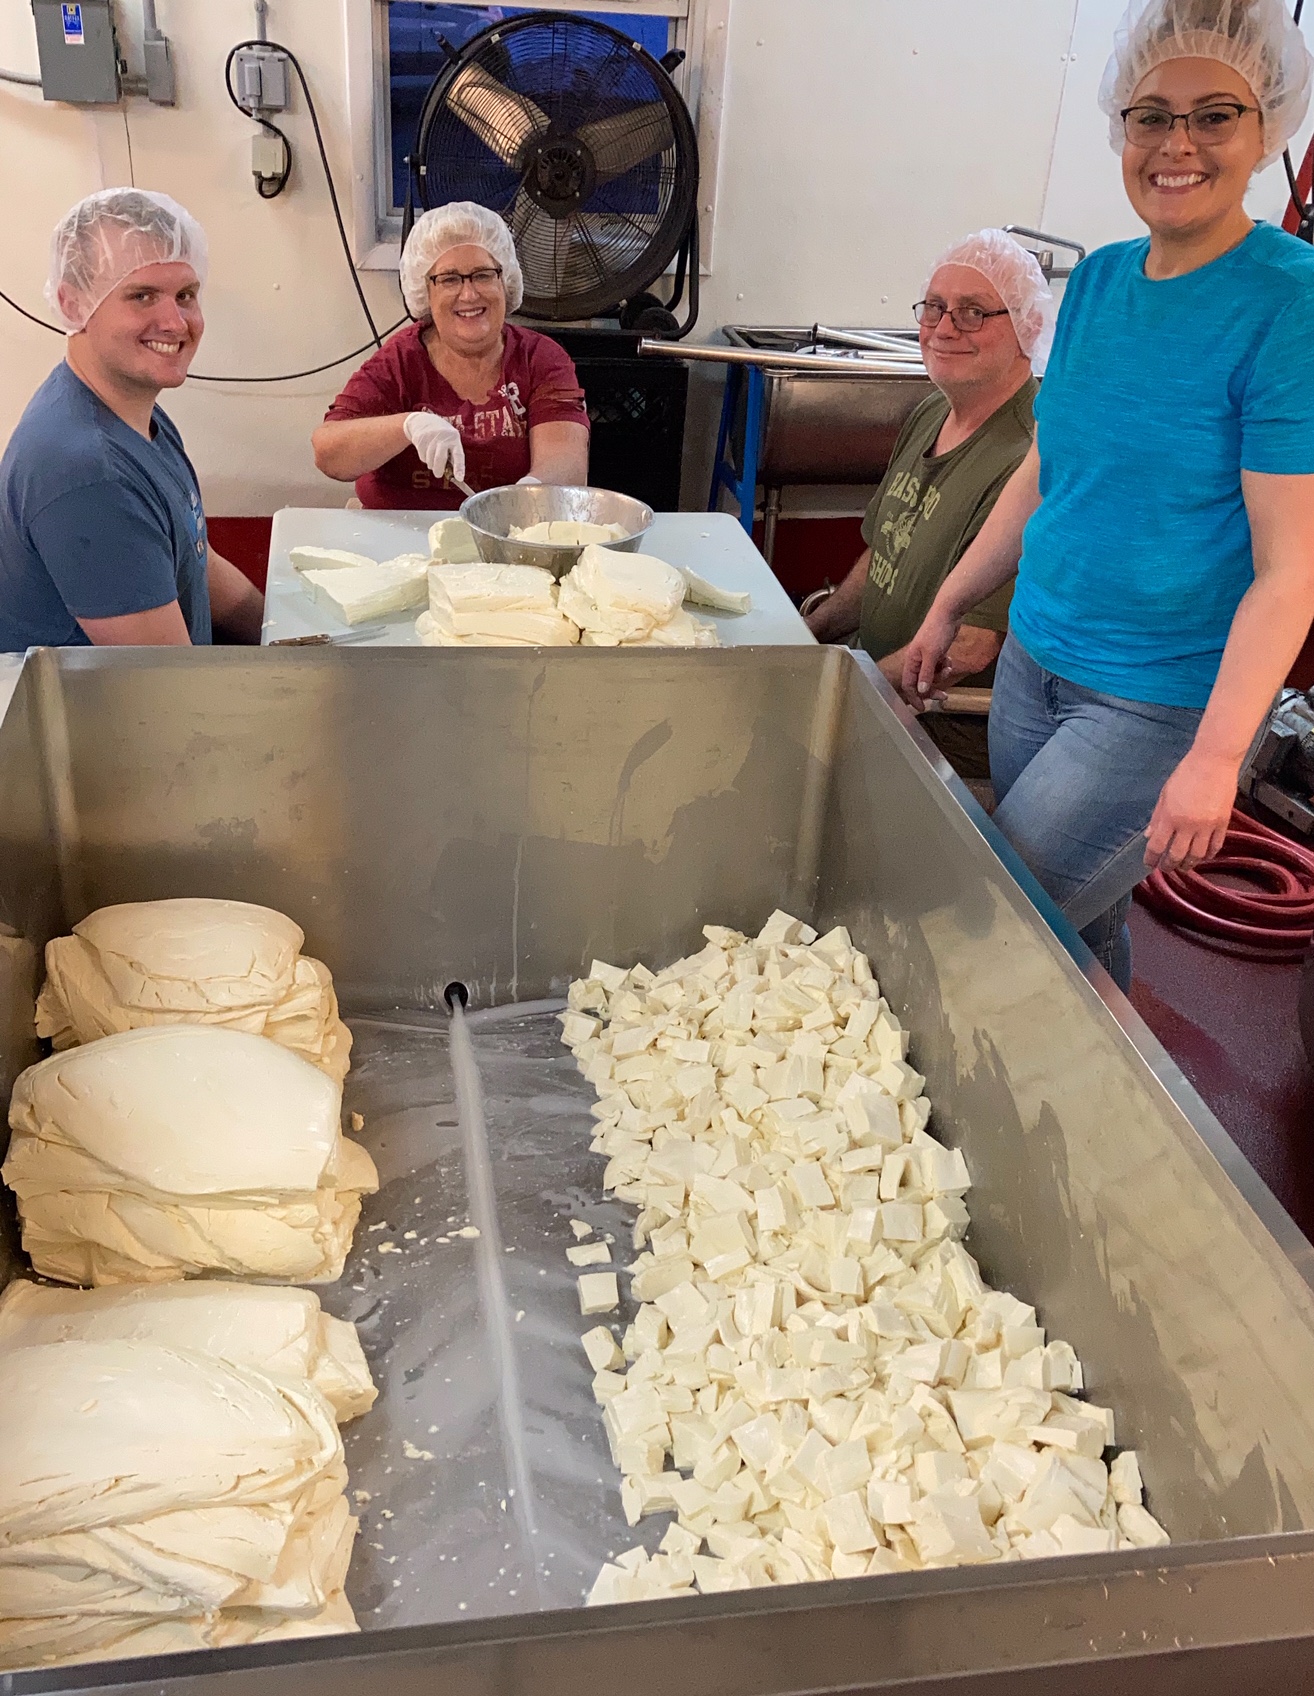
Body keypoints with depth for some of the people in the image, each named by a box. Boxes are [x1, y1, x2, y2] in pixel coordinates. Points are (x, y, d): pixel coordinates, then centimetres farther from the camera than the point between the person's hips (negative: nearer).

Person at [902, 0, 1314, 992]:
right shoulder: (1099, 280, 5)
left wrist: (1215, 759, -22)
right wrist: (949, 608, 17)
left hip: (1161, 704, -6)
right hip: (1036, 660, 6)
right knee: (1079, 925, 16)